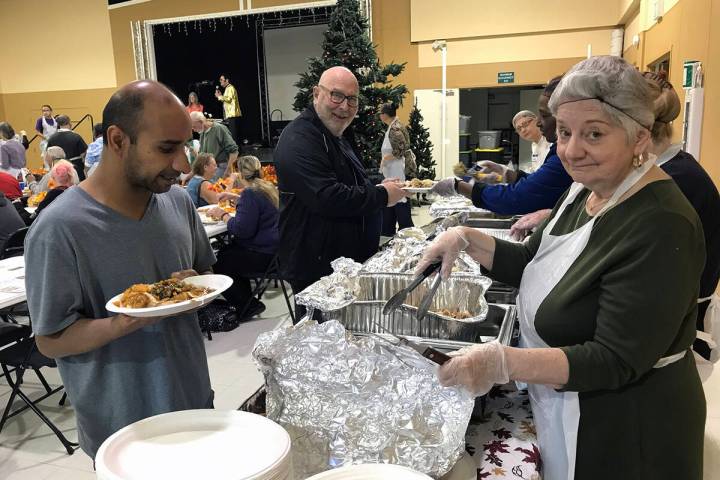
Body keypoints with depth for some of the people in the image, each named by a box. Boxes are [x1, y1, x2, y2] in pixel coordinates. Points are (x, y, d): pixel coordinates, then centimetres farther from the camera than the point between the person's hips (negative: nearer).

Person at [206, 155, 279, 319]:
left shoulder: (250, 192, -19)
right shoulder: (268, 187, 12)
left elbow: (242, 229, -24)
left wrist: (223, 215, -9)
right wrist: (234, 198, 24)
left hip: (263, 254, -10)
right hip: (272, 247, 11)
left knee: (217, 263, -4)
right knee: (226, 251, 19)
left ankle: (248, 306, 5)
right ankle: (248, 302, 20)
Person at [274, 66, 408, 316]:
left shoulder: (339, 135, 16)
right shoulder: (300, 139, -18)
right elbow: (327, 198, -29)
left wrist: (378, 188, 10)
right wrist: (382, 196, -18)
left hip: (350, 257, 10)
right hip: (316, 269, -10)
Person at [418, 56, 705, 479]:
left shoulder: (661, 226, -27)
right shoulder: (587, 190, -1)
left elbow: (616, 361, -28)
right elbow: (532, 265, 8)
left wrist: (504, 363, -37)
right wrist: (467, 239, -7)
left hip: (624, 434, -7)